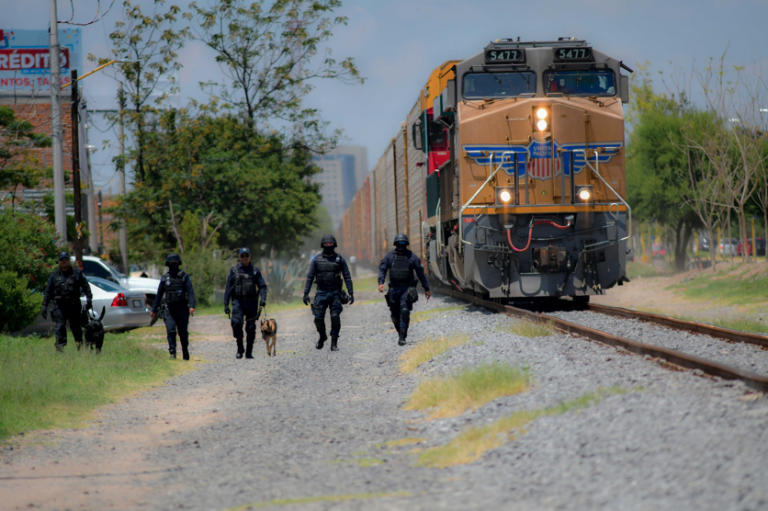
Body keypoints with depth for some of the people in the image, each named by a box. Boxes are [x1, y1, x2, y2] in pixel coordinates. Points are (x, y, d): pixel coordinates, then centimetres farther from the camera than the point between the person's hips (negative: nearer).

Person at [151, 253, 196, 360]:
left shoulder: (184, 276, 3)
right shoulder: (165, 278, 10)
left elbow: (190, 292, -6)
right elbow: (159, 294, 17)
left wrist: (192, 306, -20)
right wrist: (154, 310, 18)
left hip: (182, 308, -1)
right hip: (169, 308, 1)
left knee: (183, 332, 7)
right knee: (171, 331, -15)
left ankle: (185, 353, 25)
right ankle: (172, 353, -14)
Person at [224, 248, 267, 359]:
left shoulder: (255, 270, 11)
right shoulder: (234, 270, 8)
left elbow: (262, 286, 7)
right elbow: (228, 288, 8)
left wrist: (263, 299, -11)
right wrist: (226, 304, 1)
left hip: (252, 302, 1)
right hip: (238, 301, -1)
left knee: (251, 327, 0)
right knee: (236, 322, -21)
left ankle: (249, 352, 10)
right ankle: (240, 348, -7)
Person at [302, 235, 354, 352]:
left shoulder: (339, 259, 4)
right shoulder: (317, 259, 4)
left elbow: (347, 277, 5)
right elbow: (310, 277, 6)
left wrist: (351, 293, -1)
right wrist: (306, 293, 0)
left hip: (335, 293, -1)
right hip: (321, 293, 1)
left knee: (335, 317, -9)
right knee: (318, 318, -2)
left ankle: (334, 343, -1)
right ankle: (322, 337, 25)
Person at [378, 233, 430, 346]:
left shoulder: (412, 257, 4)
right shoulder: (389, 257, 8)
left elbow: (420, 273, 8)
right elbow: (382, 269, 2)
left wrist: (426, 288, 9)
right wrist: (381, 282, -16)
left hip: (407, 289, -2)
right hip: (394, 289, 2)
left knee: (405, 312, -15)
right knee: (395, 314, 7)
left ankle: (402, 337, -15)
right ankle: (400, 332, 28)